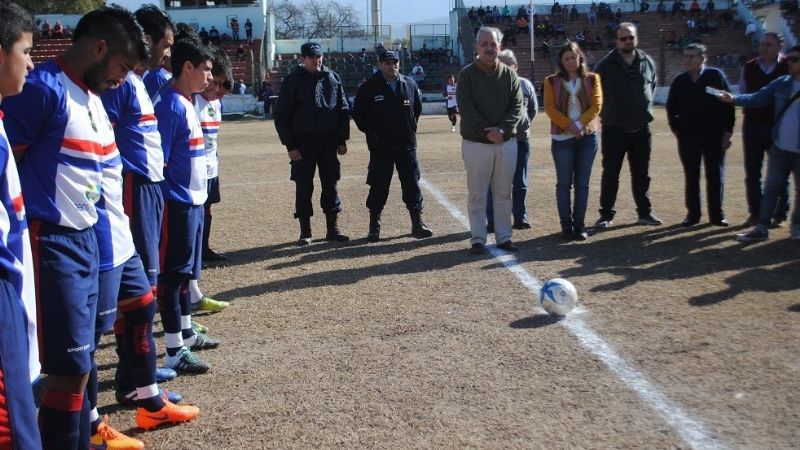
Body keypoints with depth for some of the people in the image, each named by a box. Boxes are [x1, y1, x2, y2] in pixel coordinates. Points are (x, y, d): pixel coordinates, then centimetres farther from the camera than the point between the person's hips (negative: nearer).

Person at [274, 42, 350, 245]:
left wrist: (342, 140, 5)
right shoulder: (293, 81, -2)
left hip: (329, 141, 2)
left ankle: (333, 228, 17)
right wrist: (290, 145, -8)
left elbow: (343, 110, 10)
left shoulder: (332, 78, 6)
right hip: (303, 143, -2)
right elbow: (281, 116, -3)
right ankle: (305, 232, 12)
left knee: (331, 185, 7)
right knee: (303, 188, 2)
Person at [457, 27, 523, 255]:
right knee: (477, 195, 3)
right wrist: (486, 132, -19)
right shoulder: (467, 74, -2)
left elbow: (517, 106, 1)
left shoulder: (509, 74, 6)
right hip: (475, 143, -3)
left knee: (504, 193, 9)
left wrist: (502, 129, -15)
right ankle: (478, 239, 10)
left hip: (507, 142, 3)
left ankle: (503, 237, 18)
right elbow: (465, 108, -10)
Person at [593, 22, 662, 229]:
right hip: (613, 129, -3)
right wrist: (606, 112, 0)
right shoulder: (605, 65, -7)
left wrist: (646, 107, 12)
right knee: (610, 174, 2)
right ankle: (606, 214, 10)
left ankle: (644, 212, 22)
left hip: (641, 128, 3)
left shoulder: (647, 62, 4)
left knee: (641, 173, 11)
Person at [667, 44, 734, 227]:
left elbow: (728, 104, -4)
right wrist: (676, 129, 8)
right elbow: (671, 107, 16)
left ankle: (717, 214, 12)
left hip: (714, 134, -2)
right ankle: (692, 214, 14)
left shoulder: (716, 76, -4)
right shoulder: (679, 81, 5)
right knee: (691, 177, 6)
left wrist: (727, 131, -8)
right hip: (687, 136, 2)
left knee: (715, 175, 3)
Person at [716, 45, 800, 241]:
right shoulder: (782, 83, 4)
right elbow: (757, 98, 0)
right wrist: (734, 98, -15)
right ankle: (761, 227, 13)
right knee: (771, 188, 8)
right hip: (780, 147, 3)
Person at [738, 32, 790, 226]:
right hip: (752, 125, 3)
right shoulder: (749, 68, 5)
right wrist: (747, 107, -1)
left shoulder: (788, 68, -4)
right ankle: (755, 213, 16)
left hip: (779, 126, -3)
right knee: (752, 173, 7)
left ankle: (779, 214, 14)